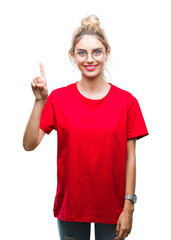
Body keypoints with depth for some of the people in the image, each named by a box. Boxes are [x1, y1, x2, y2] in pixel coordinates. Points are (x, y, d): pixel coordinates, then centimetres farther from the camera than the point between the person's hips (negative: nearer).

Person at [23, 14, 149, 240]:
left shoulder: (126, 101, -5)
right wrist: (40, 101, -21)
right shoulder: (58, 98, -3)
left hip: (112, 206, 0)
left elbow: (130, 158, -4)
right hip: (70, 203, 1)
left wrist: (128, 207, -6)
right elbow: (29, 144, -12)